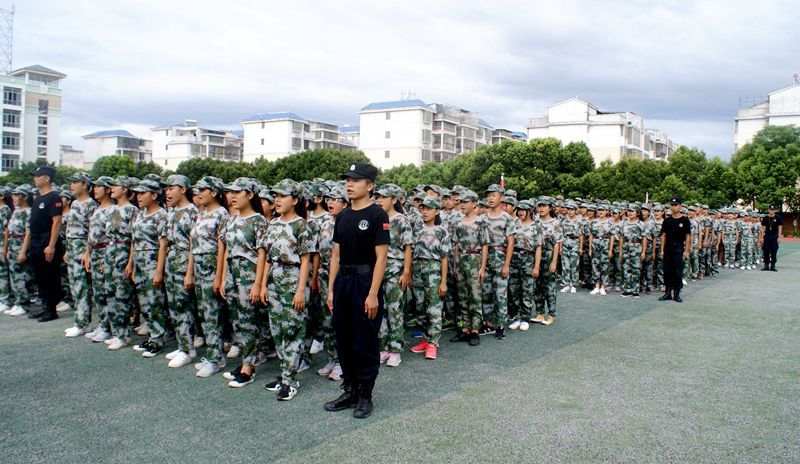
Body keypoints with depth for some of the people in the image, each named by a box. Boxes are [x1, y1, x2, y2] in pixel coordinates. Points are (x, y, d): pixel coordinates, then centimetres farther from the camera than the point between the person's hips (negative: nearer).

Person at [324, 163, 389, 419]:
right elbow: (336, 254, 14)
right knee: (344, 339, 12)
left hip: (366, 282, -7)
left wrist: (373, 293, -18)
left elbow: (381, 257, -13)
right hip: (343, 281, 7)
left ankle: (365, 395, 16)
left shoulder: (377, 215, -9)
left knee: (365, 341, 2)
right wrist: (331, 289, 9)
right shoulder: (343, 216, 11)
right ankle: (350, 391, 26)